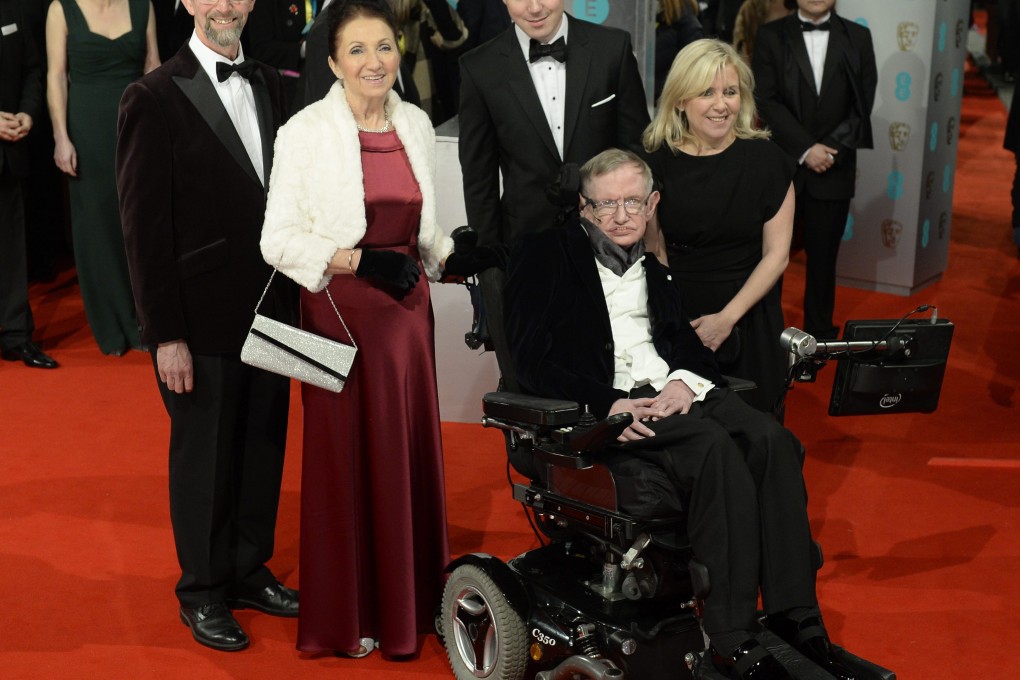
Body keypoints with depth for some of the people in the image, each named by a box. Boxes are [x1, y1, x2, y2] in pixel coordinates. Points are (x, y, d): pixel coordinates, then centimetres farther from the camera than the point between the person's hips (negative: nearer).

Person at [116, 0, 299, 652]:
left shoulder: (269, 84, 8)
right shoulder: (155, 98, -10)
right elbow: (144, 226, -11)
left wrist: (292, 295, 4)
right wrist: (165, 335, -13)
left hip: (271, 307, 6)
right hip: (203, 318, -5)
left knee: (264, 447, 15)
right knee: (205, 456, 9)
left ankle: (249, 571, 34)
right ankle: (203, 592, 27)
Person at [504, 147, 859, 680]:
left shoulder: (660, 265, 25)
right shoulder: (545, 256, 7)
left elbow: (692, 345, 20)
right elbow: (531, 362, -4)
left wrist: (686, 381, -6)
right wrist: (607, 404, -19)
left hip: (674, 391, 6)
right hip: (604, 404, -6)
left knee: (772, 440, -24)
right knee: (716, 448, -32)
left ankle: (795, 617, -23)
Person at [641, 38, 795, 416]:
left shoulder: (765, 158, -5)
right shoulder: (657, 162, -3)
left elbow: (776, 253, -4)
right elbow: (655, 250, 2)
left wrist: (728, 317, -13)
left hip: (748, 319, 0)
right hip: (676, 322, 1)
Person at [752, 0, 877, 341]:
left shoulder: (857, 37, 8)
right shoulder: (771, 35, 2)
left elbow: (863, 102, 4)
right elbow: (766, 100, -5)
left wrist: (832, 149, -9)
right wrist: (805, 149, -12)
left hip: (833, 169, 1)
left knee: (823, 255, 7)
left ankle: (819, 333, 19)